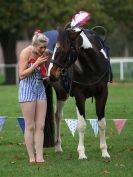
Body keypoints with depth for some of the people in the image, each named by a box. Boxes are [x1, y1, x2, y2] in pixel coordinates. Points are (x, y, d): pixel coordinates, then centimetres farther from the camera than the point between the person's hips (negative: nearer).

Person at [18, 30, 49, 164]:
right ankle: (31, 157, 2)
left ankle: (39, 157, 1)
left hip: (40, 88, 6)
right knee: (30, 126, -2)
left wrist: (47, 61, -5)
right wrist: (36, 64, -21)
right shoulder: (26, 53, -11)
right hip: (28, 89, -6)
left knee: (40, 126, 1)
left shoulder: (43, 53, 5)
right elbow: (22, 75, -15)